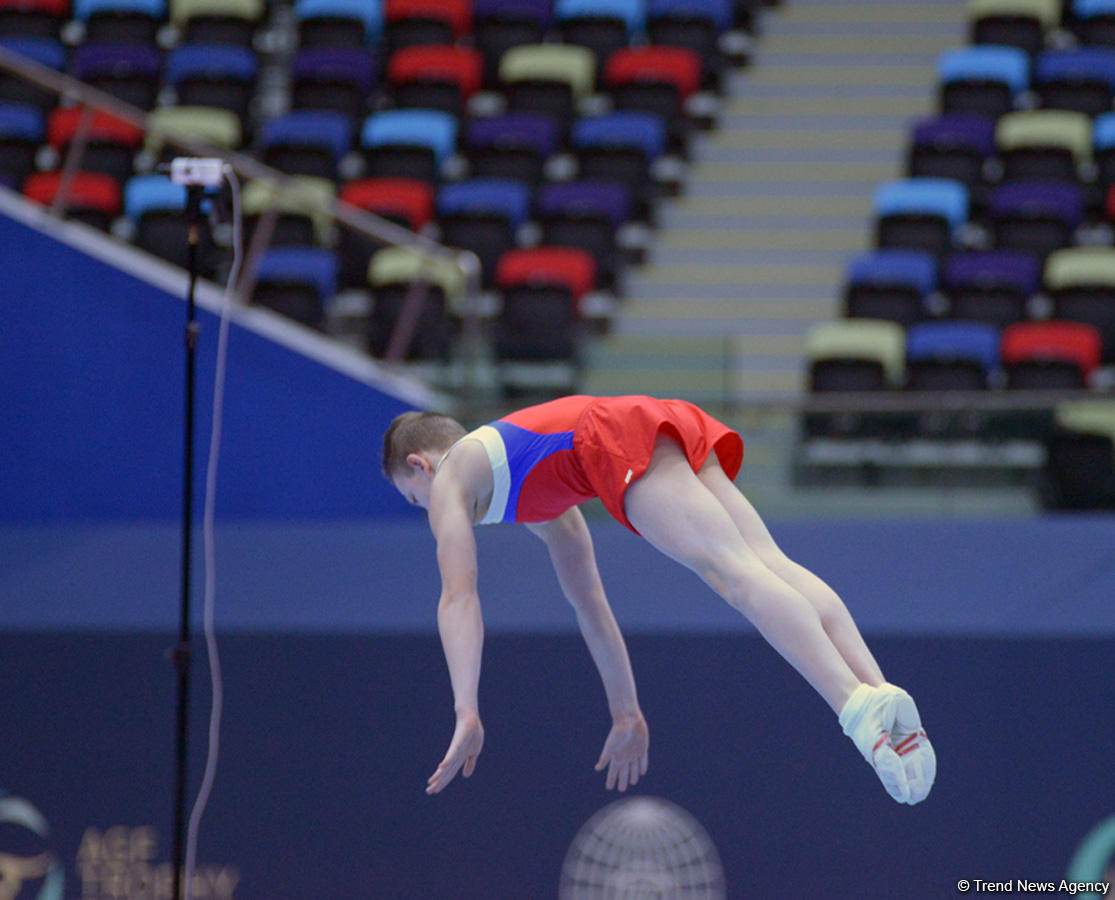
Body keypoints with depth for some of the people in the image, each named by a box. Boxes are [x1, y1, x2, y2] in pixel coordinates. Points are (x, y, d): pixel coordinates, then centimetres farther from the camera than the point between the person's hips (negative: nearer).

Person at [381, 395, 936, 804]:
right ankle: (884, 695, -30)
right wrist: (626, 715, 50)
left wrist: (467, 715, 4)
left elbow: (458, 598, 11)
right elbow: (588, 601, 48)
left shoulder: (450, 477, 23)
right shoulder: (536, 496, 44)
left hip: (621, 437, -7)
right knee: (773, 565, -9)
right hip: (676, 425, 7)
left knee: (734, 572, -23)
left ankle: (858, 706, -42)